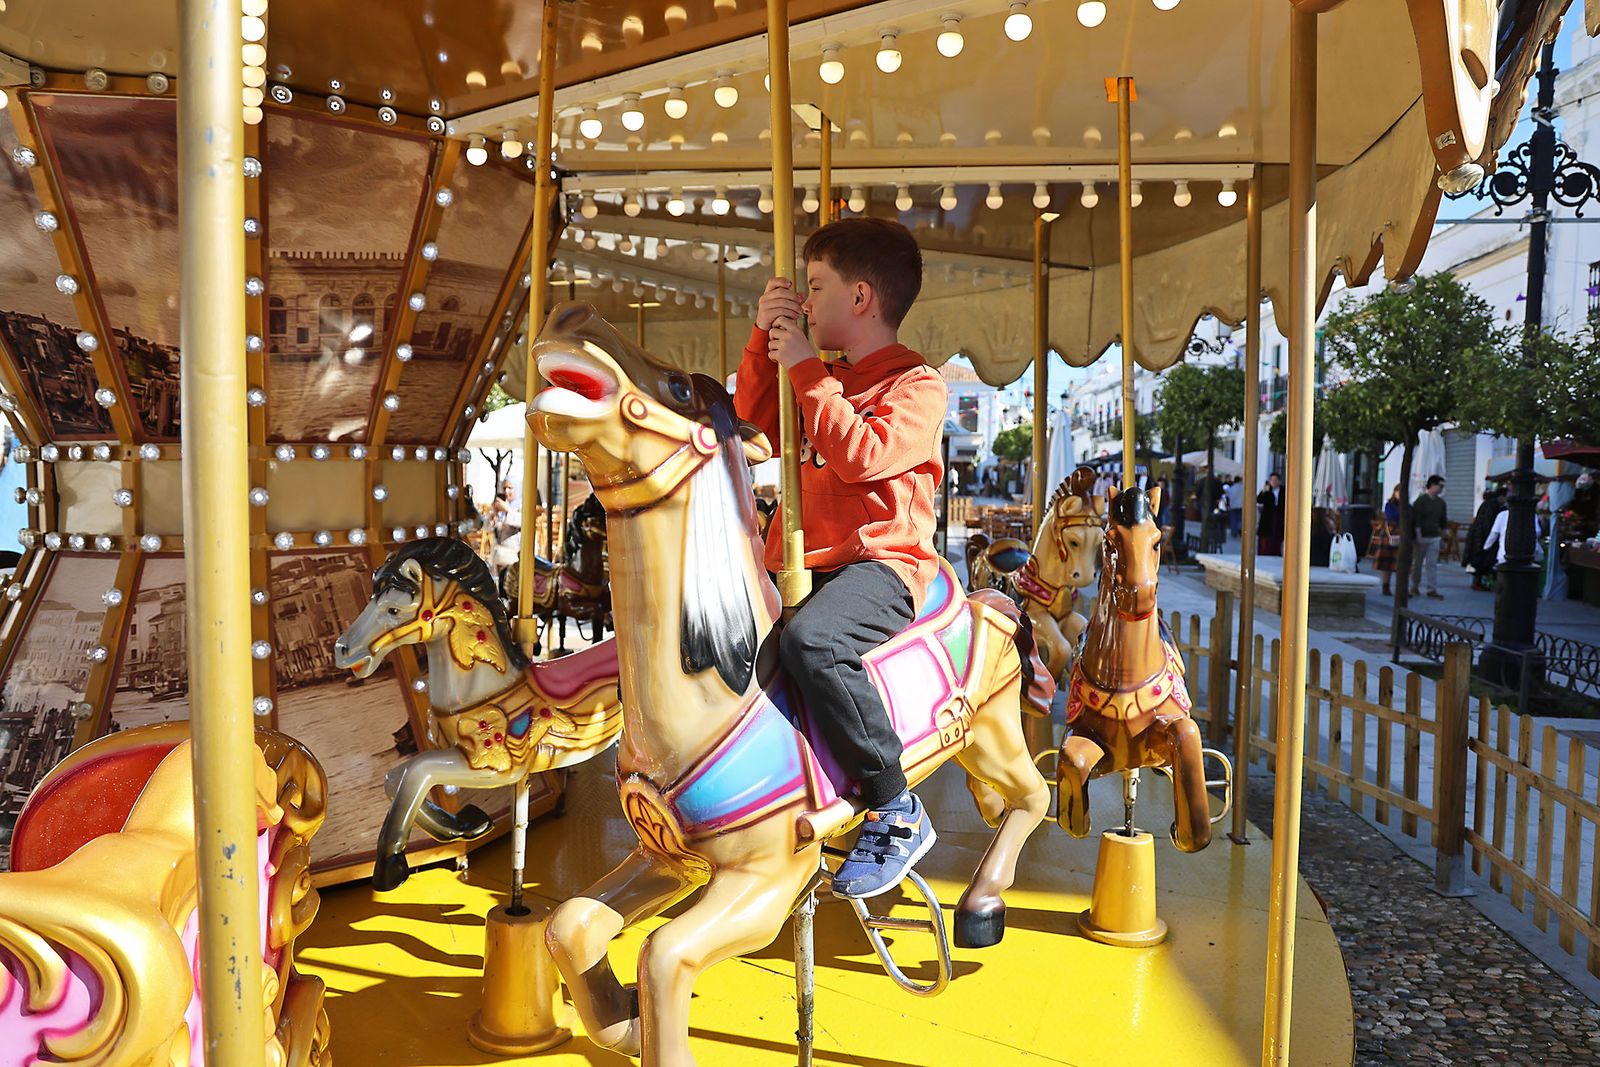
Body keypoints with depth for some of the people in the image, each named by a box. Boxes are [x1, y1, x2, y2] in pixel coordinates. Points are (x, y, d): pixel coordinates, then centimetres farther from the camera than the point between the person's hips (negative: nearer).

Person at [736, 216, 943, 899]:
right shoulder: (828, 379, 22)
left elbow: (859, 455, -19)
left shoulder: (916, 385, -4)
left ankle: (896, 811, -24)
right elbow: (755, 419, 22)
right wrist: (765, 341, 8)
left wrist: (806, 371, -11)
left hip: (881, 561, -9)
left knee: (811, 639, -38)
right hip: (804, 561, 9)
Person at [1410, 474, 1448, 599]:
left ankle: (1432, 589, 2)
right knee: (1417, 563, 4)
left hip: (1435, 537, 4)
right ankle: (1414, 586, 15)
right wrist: (1418, 535, -16)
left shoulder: (1441, 503, 10)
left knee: (1432, 564, 1)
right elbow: (1416, 520, -11)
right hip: (1422, 537, -4)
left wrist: (1442, 533, 15)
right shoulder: (1421, 501, -7)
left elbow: (1443, 520, 18)